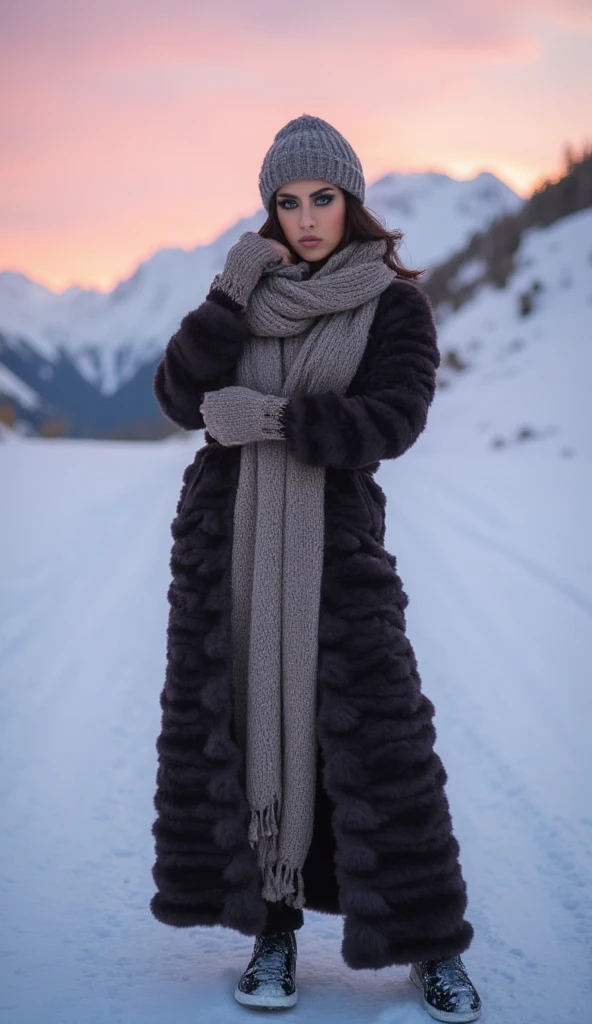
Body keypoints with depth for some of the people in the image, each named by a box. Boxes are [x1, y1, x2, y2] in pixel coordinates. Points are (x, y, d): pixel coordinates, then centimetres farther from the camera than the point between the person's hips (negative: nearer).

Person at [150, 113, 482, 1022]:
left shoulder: (397, 304, -1)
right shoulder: (247, 295, 9)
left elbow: (390, 424, -15)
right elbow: (182, 399, -3)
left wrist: (268, 417, -20)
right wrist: (232, 291, -11)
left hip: (334, 536, -3)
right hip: (225, 535, 3)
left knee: (375, 728, -5)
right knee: (239, 722, 1)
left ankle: (432, 946, 7)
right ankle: (272, 929, 14)